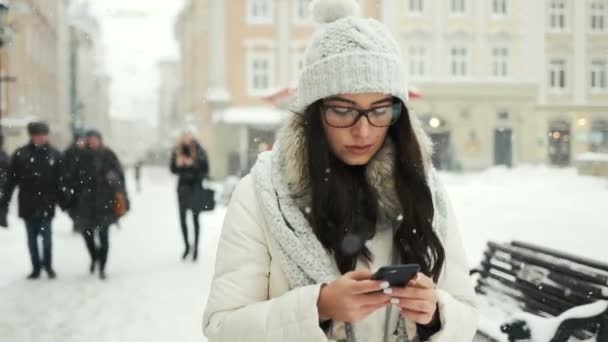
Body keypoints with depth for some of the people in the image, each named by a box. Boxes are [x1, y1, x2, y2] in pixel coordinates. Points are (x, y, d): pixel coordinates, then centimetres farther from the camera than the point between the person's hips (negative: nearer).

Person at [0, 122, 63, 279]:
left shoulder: (54, 155, -1)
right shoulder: (20, 154, 0)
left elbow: (61, 180, -1)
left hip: (47, 203, -1)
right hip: (27, 204, 1)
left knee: (46, 236, 2)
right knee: (31, 237, 9)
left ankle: (48, 266, 18)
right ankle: (36, 267, 19)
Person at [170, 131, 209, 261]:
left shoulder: (199, 152, -6)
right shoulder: (177, 152, 2)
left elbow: (205, 170, -8)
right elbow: (173, 169, 6)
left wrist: (193, 164, -19)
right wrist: (178, 164, -14)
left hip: (196, 186, -3)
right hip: (182, 186, 3)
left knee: (195, 217, -1)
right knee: (182, 217, 4)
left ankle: (196, 247, 9)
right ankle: (187, 246, 20)